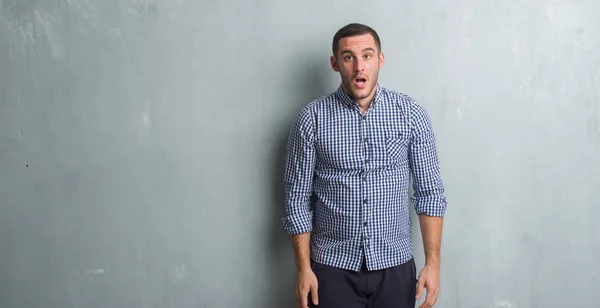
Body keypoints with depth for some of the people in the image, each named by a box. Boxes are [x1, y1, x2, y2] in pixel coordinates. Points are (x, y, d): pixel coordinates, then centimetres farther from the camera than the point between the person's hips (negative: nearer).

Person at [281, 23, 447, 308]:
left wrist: (433, 262, -4)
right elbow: (298, 199, -2)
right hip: (333, 267, -1)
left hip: (395, 266, 1)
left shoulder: (411, 113, -3)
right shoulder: (311, 118, -6)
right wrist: (304, 268, -5)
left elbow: (429, 192, 0)